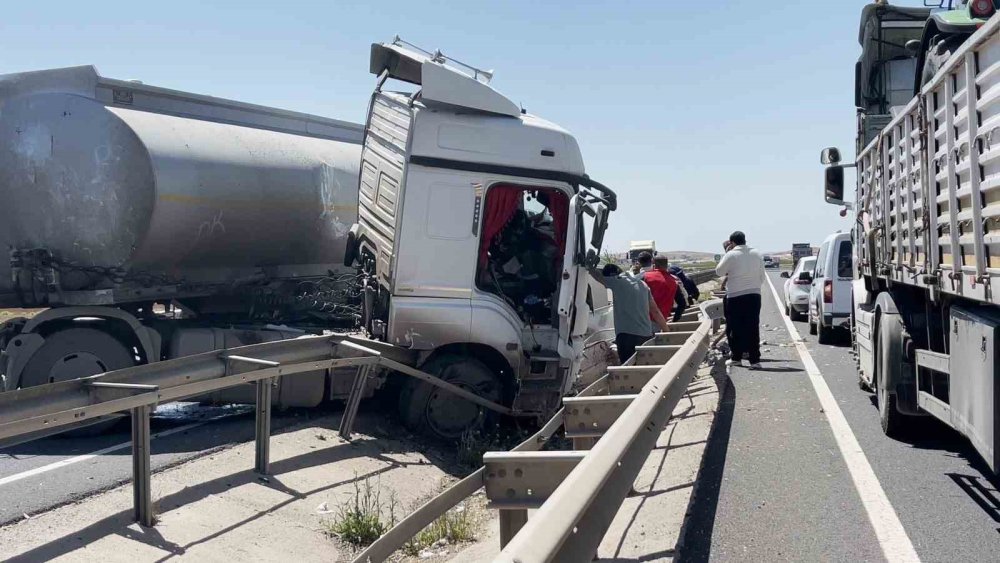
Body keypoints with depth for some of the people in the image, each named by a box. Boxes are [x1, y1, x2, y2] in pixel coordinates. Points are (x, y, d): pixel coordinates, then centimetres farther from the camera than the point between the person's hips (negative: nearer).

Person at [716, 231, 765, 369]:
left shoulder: (731, 255, -7)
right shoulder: (757, 254, 6)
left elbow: (719, 271, 2)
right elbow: (762, 277, 10)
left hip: (735, 296, -3)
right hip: (754, 295, 3)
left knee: (736, 328, 9)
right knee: (753, 328, 3)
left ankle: (737, 358, 16)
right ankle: (755, 360, -2)